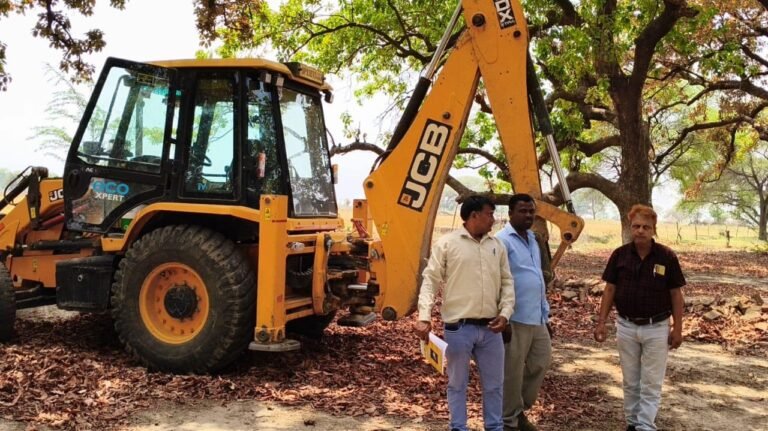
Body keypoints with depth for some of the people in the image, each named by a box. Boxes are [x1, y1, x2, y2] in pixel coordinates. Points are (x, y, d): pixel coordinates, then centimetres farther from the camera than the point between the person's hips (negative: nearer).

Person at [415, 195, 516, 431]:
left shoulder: (497, 245, 10)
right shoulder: (447, 243, -5)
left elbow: (507, 282, 13)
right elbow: (430, 280, -6)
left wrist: (505, 312, -2)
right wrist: (424, 316, -15)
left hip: (491, 327, 4)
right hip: (458, 327, -4)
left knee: (494, 383, 14)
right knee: (457, 383, 9)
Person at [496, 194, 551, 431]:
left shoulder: (533, 239, 15)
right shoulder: (502, 240, -13)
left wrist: (544, 308, 19)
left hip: (537, 316, 9)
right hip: (516, 318, -9)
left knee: (541, 361, 15)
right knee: (513, 370, 1)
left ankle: (521, 408, 31)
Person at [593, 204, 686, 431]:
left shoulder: (667, 256, -10)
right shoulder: (620, 254, -5)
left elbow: (676, 293, -4)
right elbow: (610, 289, 1)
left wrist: (678, 328, -6)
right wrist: (601, 321, -3)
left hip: (656, 328, -2)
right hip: (626, 327, 2)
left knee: (651, 383, 4)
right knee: (631, 381, 14)